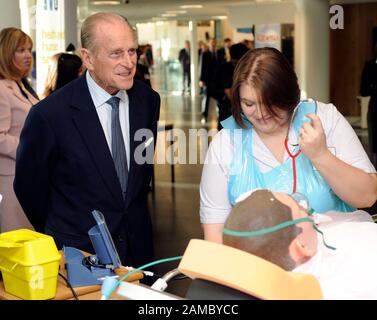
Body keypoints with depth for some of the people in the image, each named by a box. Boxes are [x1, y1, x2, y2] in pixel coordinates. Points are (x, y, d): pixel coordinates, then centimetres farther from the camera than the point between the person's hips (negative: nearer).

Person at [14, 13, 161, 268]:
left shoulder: (148, 100, -4)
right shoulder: (49, 115, -19)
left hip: (138, 247, 5)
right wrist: (60, 235, 7)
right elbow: (29, 187, -6)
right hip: (78, 251, -4)